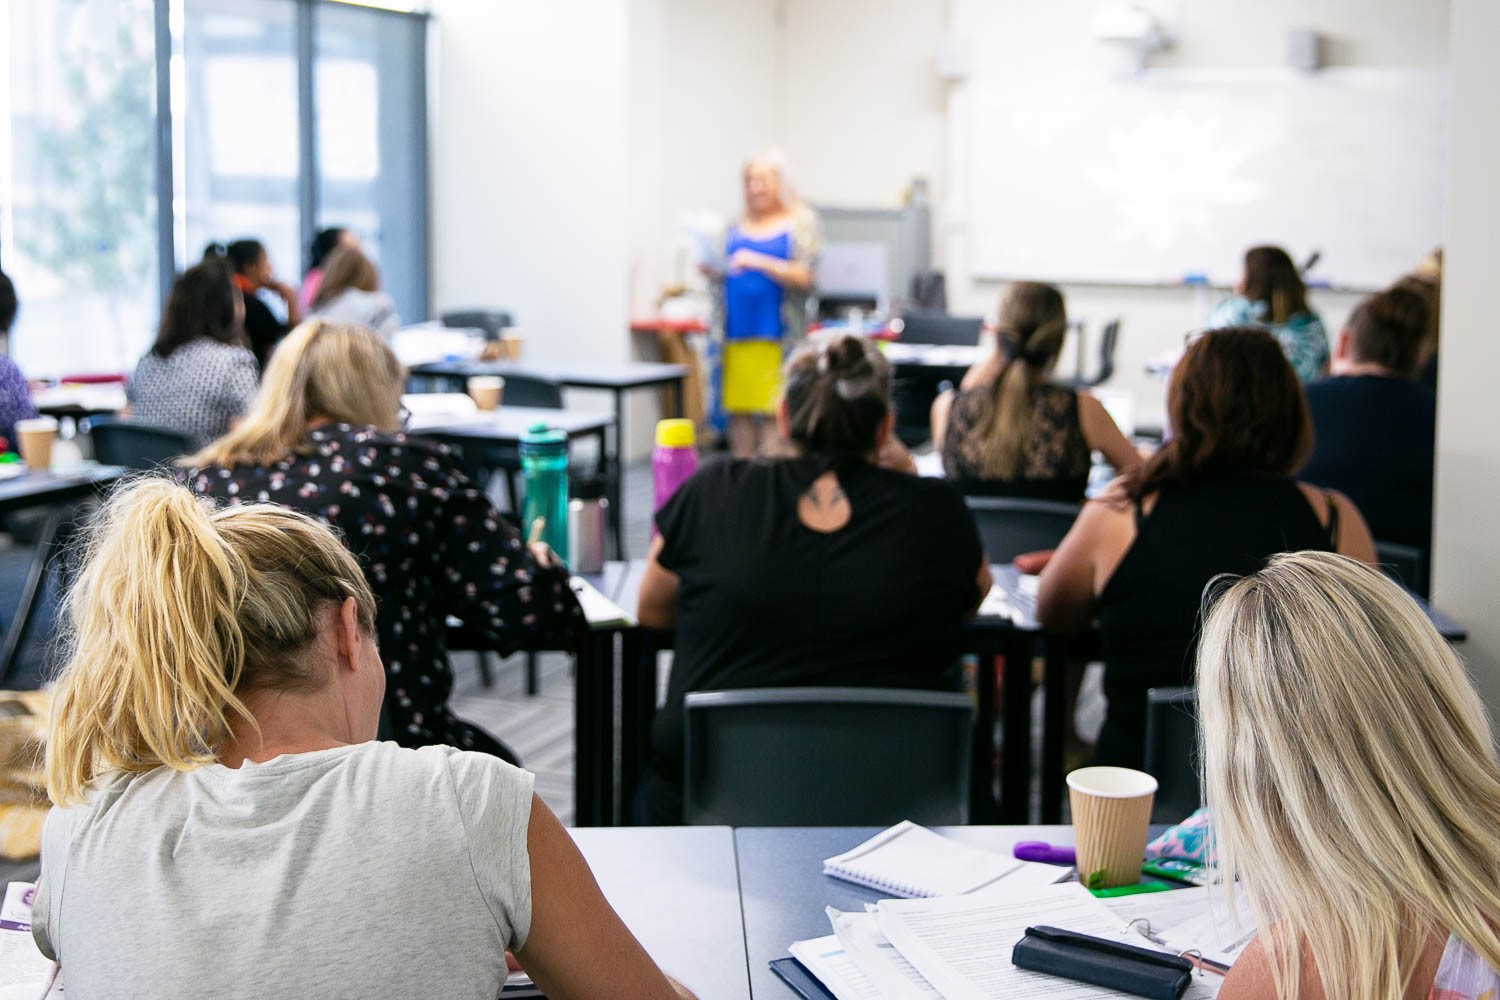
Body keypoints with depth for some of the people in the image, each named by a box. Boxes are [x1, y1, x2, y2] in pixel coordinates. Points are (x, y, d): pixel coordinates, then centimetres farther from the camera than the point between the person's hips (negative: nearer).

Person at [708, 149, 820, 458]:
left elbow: (803, 278, -8)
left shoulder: (800, 223, 2)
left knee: (772, 413, -8)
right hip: (737, 330, 4)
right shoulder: (737, 229, 15)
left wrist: (759, 263, -20)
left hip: (777, 334, -4)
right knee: (738, 411, 4)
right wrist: (712, 272, 0)